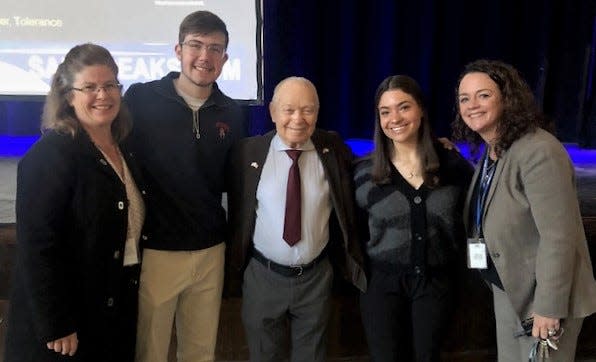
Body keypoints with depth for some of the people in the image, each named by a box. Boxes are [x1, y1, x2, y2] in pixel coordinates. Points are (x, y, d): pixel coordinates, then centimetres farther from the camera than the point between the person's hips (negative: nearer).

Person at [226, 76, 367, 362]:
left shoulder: (333, 149, -4)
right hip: (263, 276, -1)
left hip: (317, 277, 1)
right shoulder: (247, 151, -9)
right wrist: (234, 262, -3)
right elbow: (234, 208, 0)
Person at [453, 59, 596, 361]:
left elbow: (558, 237, -26)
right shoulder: (489, 153, 5)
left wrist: (549, 308, -24)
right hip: (507, 290, 8)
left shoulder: (539, 151, -23)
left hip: (541, 295, -8)